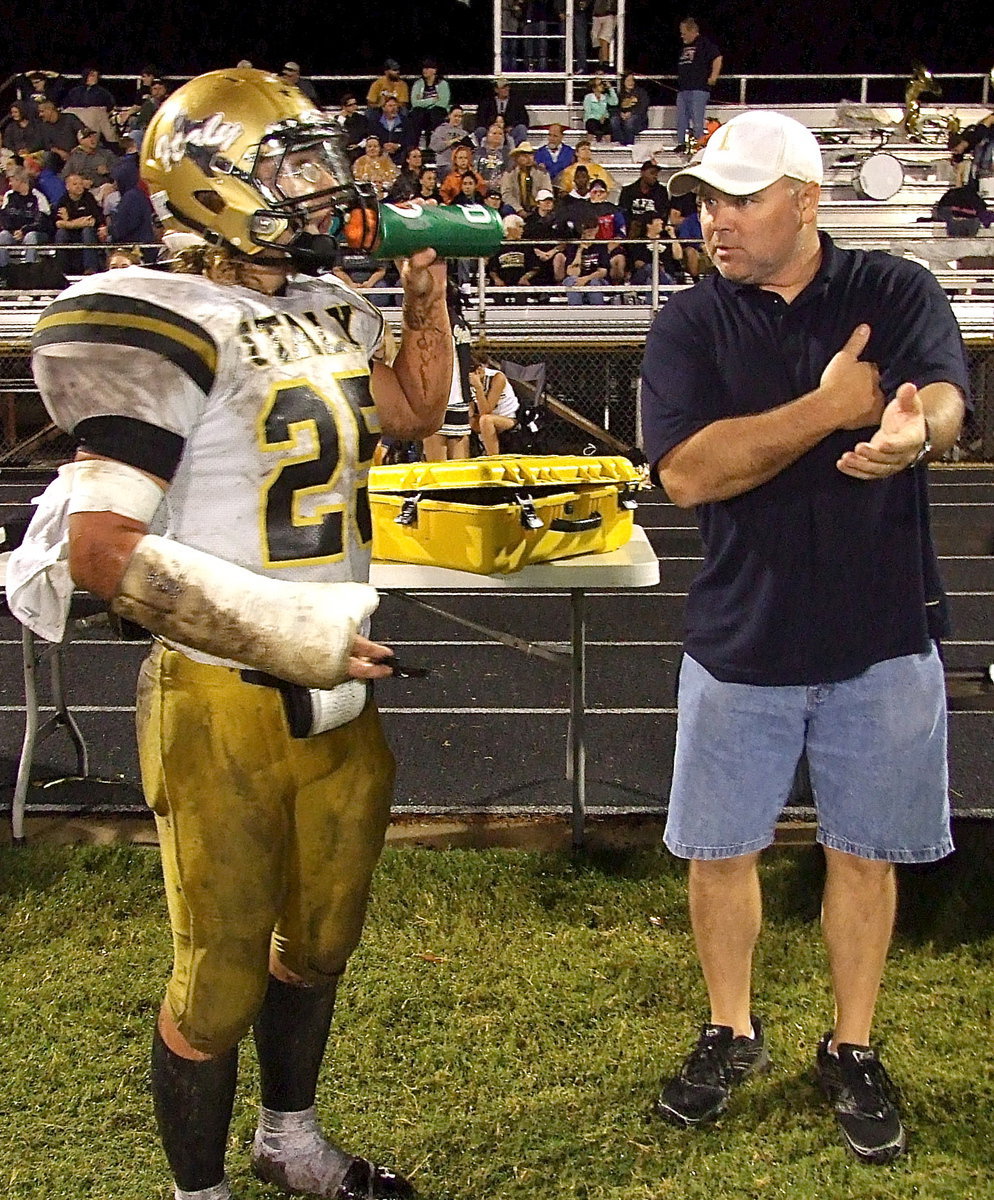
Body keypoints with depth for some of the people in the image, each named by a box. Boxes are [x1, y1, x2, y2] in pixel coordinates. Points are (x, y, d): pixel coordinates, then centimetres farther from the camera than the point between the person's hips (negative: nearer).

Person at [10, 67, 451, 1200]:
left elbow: (416, 408, 28)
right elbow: (101, 551, -23)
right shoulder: (172, 332, -18)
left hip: (340, 691, 8)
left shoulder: (332, 311, 7)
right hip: (224, 705, -8)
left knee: (320, 936, 23)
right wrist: (287, 632, -25)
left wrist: (427, 289, 14)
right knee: (221, 977, 8)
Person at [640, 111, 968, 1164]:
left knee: (863, 851, 11)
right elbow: (688, 470, -16)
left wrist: (911, 433, -45)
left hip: (883, 639, 0)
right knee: (720, 848, 11)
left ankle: (852, 1051, 31)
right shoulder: (689, 327, -2)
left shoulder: (898, 293, -2)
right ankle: (731, 1034, 34)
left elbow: (943, 400, -21)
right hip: (741, 641, 1)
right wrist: (828, 409, -22)